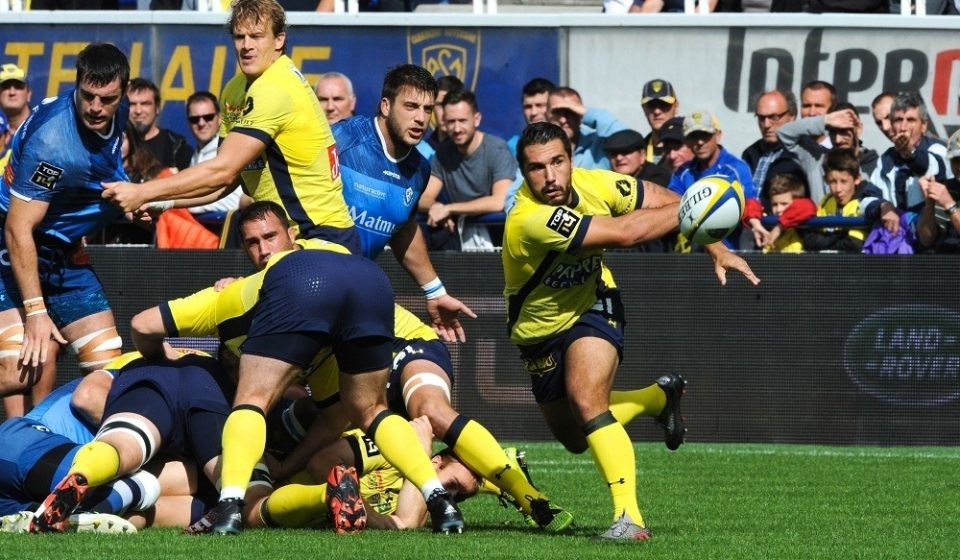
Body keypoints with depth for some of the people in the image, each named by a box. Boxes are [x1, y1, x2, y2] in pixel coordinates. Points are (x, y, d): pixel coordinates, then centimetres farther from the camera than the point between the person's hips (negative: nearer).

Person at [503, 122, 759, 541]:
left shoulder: (594, 185, -21)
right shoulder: (529, 220, -35)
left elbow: (669, 204, -4)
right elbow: (625, 232, -36)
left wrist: (717, 250, -12)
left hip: (591, 309, 0)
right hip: (539, 330, 0)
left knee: (585, 397, -29)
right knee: (575, 438, 15)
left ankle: (629, 517, -34)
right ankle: (660, 397, 39)